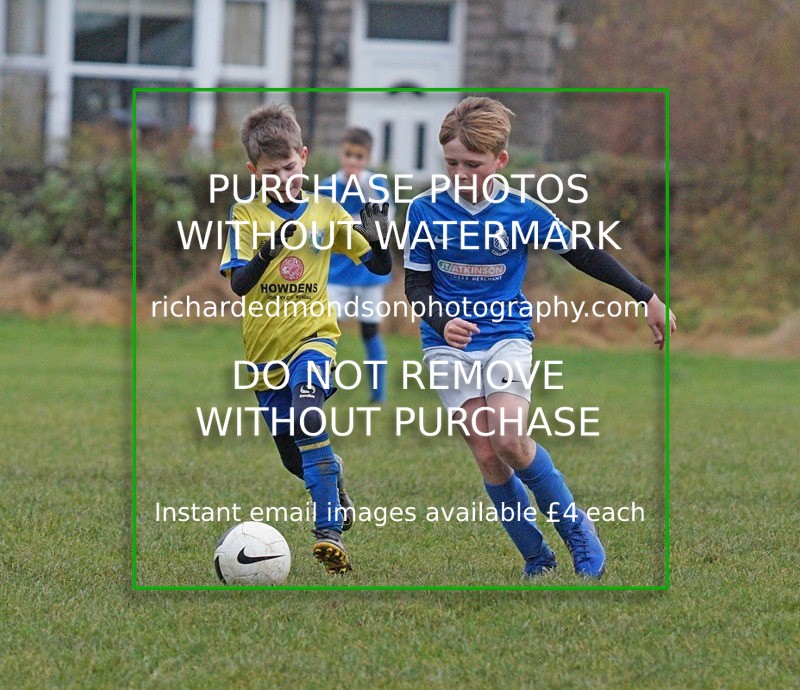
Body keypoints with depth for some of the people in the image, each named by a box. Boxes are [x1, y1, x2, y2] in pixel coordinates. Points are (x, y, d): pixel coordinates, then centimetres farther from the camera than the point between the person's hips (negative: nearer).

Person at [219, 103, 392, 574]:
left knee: (307, 418, -31)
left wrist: (375, 237, -16)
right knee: (295, 459, 12)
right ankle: (337, 488, 46)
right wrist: (268, 250, -34)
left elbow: (381, 268, 6)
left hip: (313, 337, -2)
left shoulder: (326, 213, 1)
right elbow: (238, 283, -15)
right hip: (265, 348, 2)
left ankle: (331, 531, -32)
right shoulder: (246, 216, -2)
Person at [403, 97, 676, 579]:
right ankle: (535, 557, 6)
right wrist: (442, 322, -23)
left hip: (507, 338, -1)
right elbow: (416, 286, -1)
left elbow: (581, 253, 4)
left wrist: (647, 297, 6)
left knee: (509, 440, -21)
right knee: (486, 454, -7)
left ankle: (574, 526, -2)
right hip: (449, 346, 1)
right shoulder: (427, 210, -5)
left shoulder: (522, 212, -6)